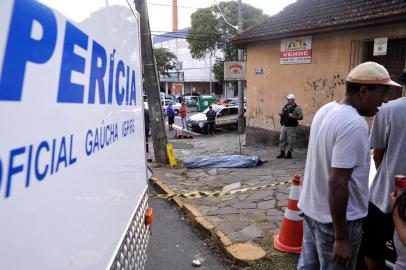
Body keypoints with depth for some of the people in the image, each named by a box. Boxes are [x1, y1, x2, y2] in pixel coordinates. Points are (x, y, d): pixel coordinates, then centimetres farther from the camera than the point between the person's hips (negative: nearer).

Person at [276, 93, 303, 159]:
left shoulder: (297, 108, -6)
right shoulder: (285, 106, 11)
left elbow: (301, 117, -9)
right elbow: (281, 113, 22)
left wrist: (294, 117, -24)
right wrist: (280, 113, -2)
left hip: (291, 127, -6)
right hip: (284, 126, 6)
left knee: (290, 141, -1)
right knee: (282, 139, 7)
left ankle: (289, 154, 11)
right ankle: (282, 153, 17)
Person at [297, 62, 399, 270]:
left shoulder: (326, 110, 3)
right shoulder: (355, 125, -24)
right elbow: (337, 183, -27)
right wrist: (341, 238, -22)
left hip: (311, 208, 8)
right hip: (337, 217, -8)